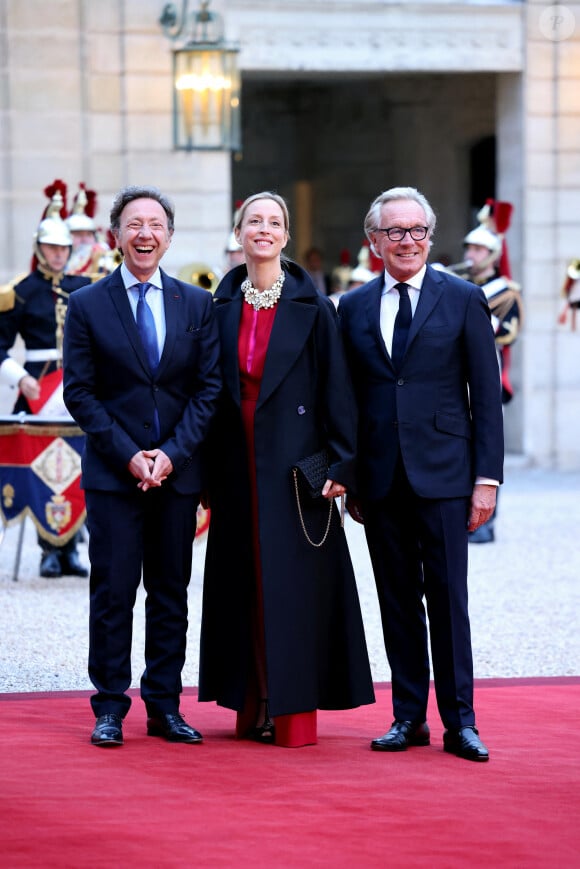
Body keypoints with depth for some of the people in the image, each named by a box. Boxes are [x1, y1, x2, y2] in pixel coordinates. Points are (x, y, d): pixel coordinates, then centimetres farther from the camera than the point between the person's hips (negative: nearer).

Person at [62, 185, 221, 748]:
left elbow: (209, 387, 4)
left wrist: (173, 453, -8)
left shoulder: (197, 305, 8)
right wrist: (128, 454, -11)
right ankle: (110, 708, 4)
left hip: (178, 470, 2)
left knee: (171, 592, 6)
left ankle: (164, 707, 12)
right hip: (113, 472, -2)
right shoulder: (88, 306, 2)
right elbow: (80, 392, -1)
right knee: (113, 591, -3)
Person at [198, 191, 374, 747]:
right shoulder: (221, 305, 8)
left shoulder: (311, 306, -1)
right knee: (245, 581, 5)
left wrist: (340, 463, -10)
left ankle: (294, 712, -1)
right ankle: (254, 707, 10)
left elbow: (335, 387, -3)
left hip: (294, 460, -3)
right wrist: (206, 472, 6)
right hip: (237, 463, 4)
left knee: (295, 581, -4)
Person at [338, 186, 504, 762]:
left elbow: (487, 395, 0)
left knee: (448, 599, -3)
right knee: (397, 600, 6)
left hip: (443, 474, -3)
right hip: (381, 476, 3)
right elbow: (348, 398, 12)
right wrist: (350, 478, 7)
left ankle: (459, 721, 2)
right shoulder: (353, 308, 10)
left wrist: (487, 476, -7)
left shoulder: (464, 300, 2)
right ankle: (408, 716, 13)